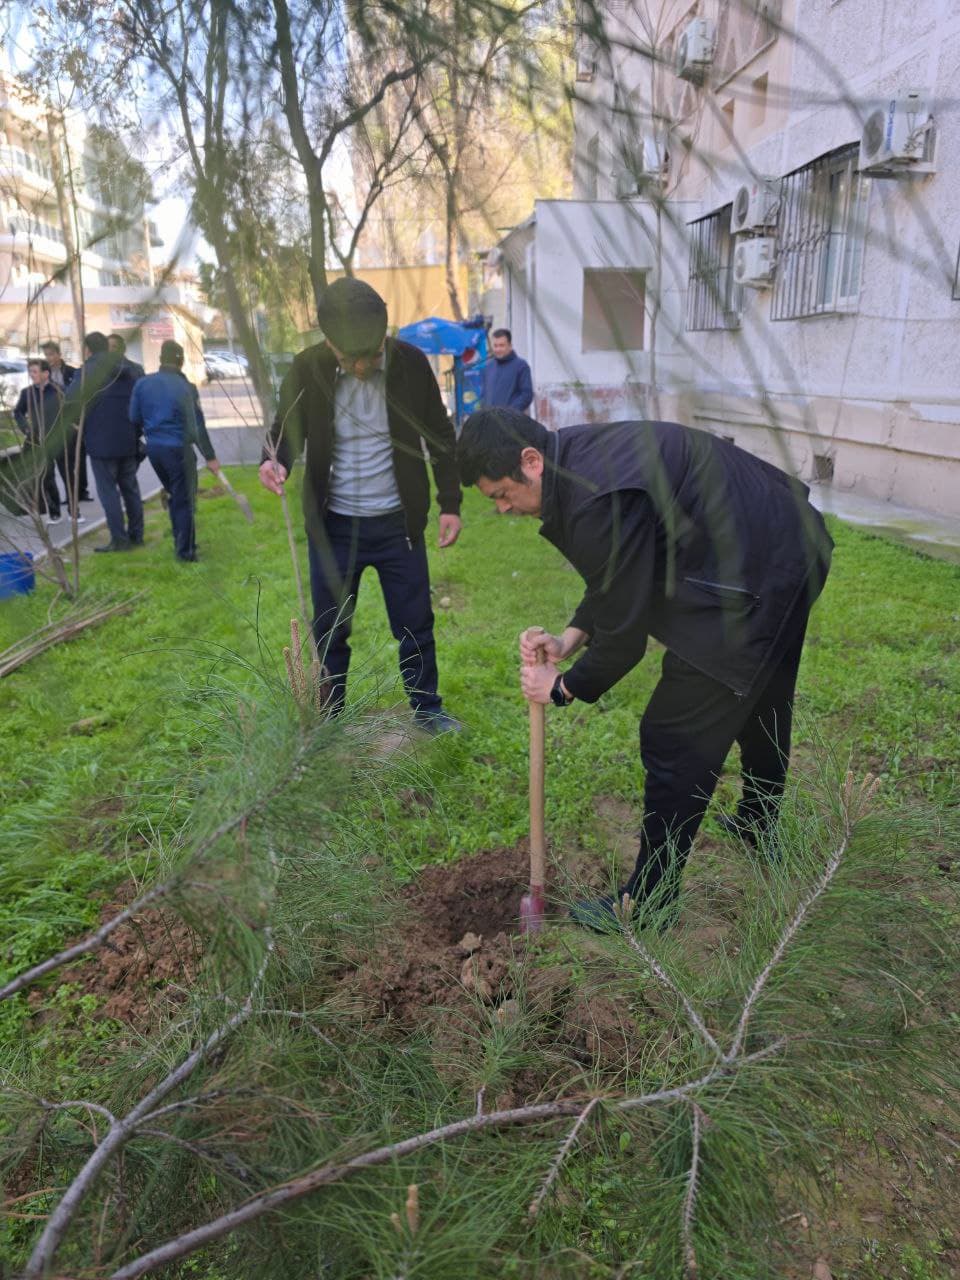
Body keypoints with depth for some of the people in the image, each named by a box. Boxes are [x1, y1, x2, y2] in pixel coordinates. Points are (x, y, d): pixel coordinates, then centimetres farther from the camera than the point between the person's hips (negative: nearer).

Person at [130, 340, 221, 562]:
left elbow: (134, 418, 3)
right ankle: (185, 550, 8)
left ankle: (181, 544, 26)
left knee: (174, 496, 20)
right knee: (184, 500, 5)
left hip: (154, 448, 5)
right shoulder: (186, 387, -11)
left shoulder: (142, 383, 1)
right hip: (178, 448, -5)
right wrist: (209, 456, -7)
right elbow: (197, 425, -12)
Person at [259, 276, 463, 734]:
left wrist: (450, 504, 1)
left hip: (398, 523, 0)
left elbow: (440, 436, 3)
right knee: (330, 631, 9)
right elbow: (286, 431, 3)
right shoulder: (307, 369, -8)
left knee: (415, 626, 11)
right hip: (333, 525, 0)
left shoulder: (411, 364, -7)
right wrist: (273, 461, -21)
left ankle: (428, 711, 30)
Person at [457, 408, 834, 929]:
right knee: (762, 701, 28)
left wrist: (563, 688, -5)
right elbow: (622, 576, 11)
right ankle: (760, 824, 54)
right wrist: (568, 640, 1)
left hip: (753, 584, -11)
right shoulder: (581, 452, 2)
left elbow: (625, 636, -21)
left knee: (675, 737, -2)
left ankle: (649, 901, 14)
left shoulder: (599, 500, -30)